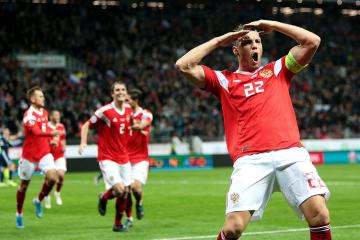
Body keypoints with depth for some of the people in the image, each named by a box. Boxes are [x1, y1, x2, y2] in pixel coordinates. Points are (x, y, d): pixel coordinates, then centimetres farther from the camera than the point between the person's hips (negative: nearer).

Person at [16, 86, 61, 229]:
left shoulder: (44, 112, 7)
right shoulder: (29, 115, -19)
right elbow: (36, 132, -37)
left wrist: (51, 140, 9)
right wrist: (52, 133, -53)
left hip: (44, 152, 5)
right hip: (30, 154, -5)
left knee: (52, 177, -16)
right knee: (24, 185, 7)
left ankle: (38, 201, 9)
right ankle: (19, 214, 25)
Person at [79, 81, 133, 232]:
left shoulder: (128, 110, 4)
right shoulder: (105, 111, -13)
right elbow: (86, 125, -5)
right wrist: (83, 143, -18)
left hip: (123, 157, 6)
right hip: (108, 158, -6)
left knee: (125, 192, 5)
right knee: (119, 189, -20)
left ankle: (118, 224, 21)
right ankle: (103, 198, 14)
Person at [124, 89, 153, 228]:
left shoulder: (145, 114, -5)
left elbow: (141, 126, -24)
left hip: (140, 158, -4)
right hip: (126, 158, 4)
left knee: (136, 186, -20)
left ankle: (139, 203, 13)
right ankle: (129, 219, 14)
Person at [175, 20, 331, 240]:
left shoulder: (277, 70, 23)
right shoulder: (224, 80, 19)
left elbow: (312, 41, 17)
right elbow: (184, 66, 9)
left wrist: (270, 24, 20)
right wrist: (219, 41, 15)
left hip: (290, 153, 1)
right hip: (251, 159, -1)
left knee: (319, 216, -16)